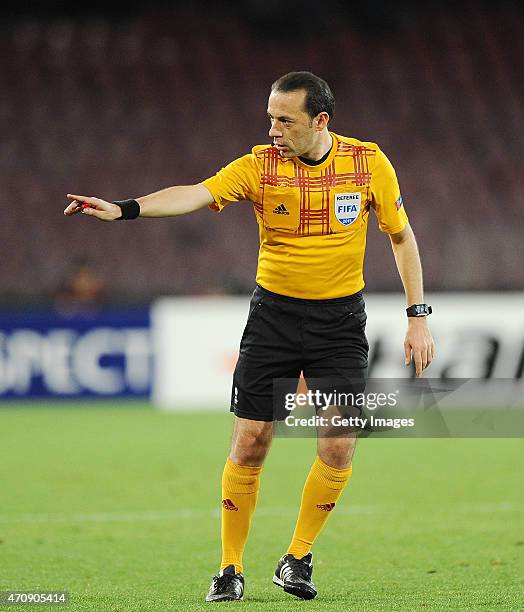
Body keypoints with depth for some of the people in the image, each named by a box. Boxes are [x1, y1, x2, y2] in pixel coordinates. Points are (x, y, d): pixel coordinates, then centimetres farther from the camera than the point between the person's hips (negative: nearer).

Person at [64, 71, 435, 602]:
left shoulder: (368, 163, -6)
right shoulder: (260, 166, -10)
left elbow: (401, 236, 6)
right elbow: (195, 194, -24)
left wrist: (418, 315, 1)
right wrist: (124, 209, -40)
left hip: (341, 319, 0)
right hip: (273, 314, 0)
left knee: (338, 447, -9)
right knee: (249, 442, -4)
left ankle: (297, 559, 10)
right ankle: (231, 569, 8)